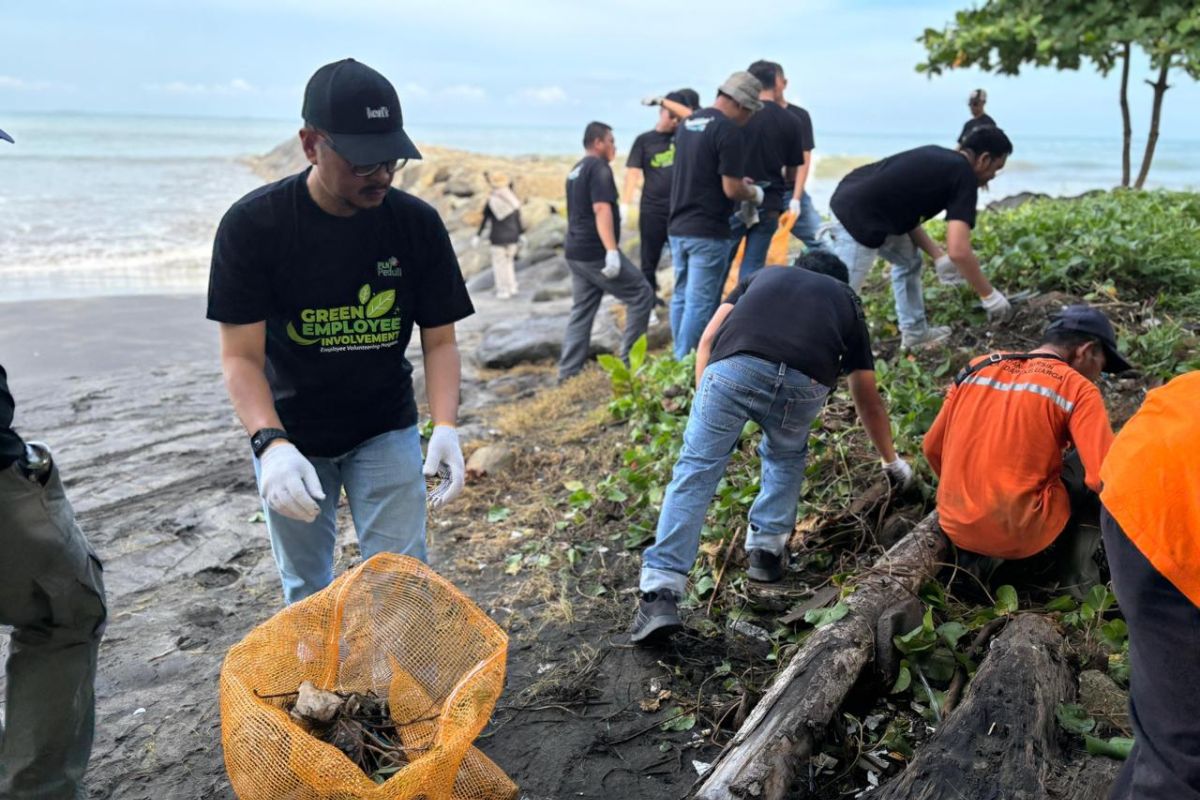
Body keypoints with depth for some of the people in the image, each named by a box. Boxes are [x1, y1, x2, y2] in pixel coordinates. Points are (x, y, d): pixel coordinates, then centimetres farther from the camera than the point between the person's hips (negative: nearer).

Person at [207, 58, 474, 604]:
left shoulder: (417, 223, -11)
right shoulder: (252, 225, -16)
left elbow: (439, 340, -6)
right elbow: (241, 356, -16)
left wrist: (445, 426, -23)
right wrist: (271, 444, -34)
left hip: (386, 431, 1)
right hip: (289, 436, 0)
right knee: (307, 593, 13)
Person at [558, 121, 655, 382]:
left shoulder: (576, 170, 20)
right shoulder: (599, 168, -9)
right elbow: (601, 209, -21)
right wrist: (612, 251, -27)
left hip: (575, 252, 10)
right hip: (596, 252, -9)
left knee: (581, 312, 11)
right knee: (641, 294, -1)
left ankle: (568, 374, 8)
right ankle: (628, 360, -1)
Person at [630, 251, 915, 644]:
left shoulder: (765, 275, 37)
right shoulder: (846, 299, 36)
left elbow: (707, 341, 22)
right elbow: (867, 401, 40)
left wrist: (707, 410, 25)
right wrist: (892, 462, 54)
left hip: (733, 368, 0)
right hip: (804, 385, 1)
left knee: (695, 472, 3)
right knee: (786, 457, 31)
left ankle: (660, 593, -6)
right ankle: (767, 548, 25)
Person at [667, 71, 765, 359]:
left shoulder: (688, 123, 12)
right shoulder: (728, 130, -14)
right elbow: (731, 189, -17)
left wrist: (738, 181, 21)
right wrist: (754, 194, 4)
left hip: (677, 227, 8)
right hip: (707, 232, -8)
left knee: (681, 297, 15)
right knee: (700, 303, -3)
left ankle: (679, 361, 22)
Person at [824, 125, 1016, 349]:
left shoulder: (939, 158, 19)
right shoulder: (964, 176, -6)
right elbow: (958, 251, -15)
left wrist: (938, 256, 17)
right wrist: (990, 296, -3)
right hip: (857, 217, -10)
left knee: (909, 260, 26)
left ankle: (914, 332, 32)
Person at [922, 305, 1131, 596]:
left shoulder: (978, 366, 8)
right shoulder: (1078, 388, -6)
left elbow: (932, 448, 12)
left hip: (957, 528, 6)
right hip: (1025, 537, -5)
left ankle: (979, 559, 16)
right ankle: (1076, 575, 11)